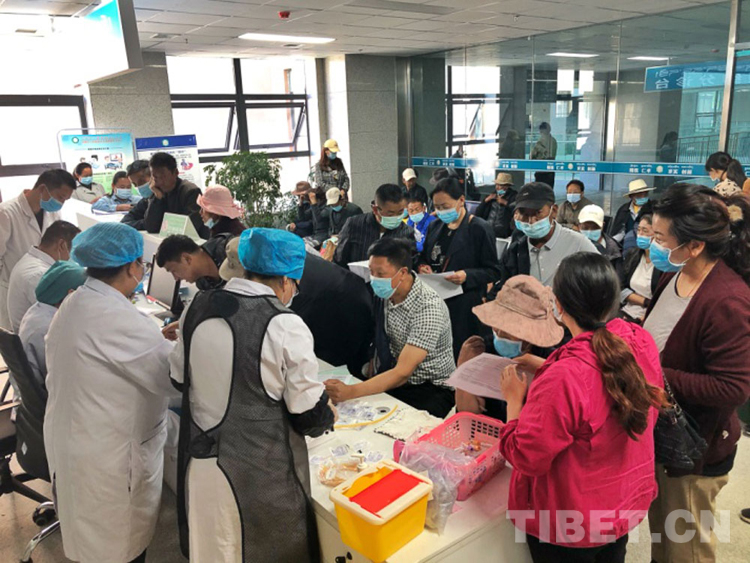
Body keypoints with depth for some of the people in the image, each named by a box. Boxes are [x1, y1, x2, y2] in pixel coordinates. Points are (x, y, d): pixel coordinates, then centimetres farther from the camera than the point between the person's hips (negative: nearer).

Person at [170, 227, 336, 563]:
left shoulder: (197, 307, -3)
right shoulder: (285, 326, -20)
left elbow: (180, 377, 10)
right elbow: (309, 414, -14)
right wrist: (326, 416, 8)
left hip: (200, 460, 5)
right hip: (261, 473, -5)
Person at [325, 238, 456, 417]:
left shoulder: (428, 308, -25)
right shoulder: (386, 292, -4)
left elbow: (402, 373, -29)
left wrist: (351, 391, -38)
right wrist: (371, 374, 1)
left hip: (429, 389, -6)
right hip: (388, 379, 6)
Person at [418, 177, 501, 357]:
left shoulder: (480, 228, -6)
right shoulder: (435, 226, 11)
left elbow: (493, 271, -5)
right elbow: (424, 257, 22)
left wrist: (467, 276, -22)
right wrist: (422, 267, -2)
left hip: (465, 308, -5)